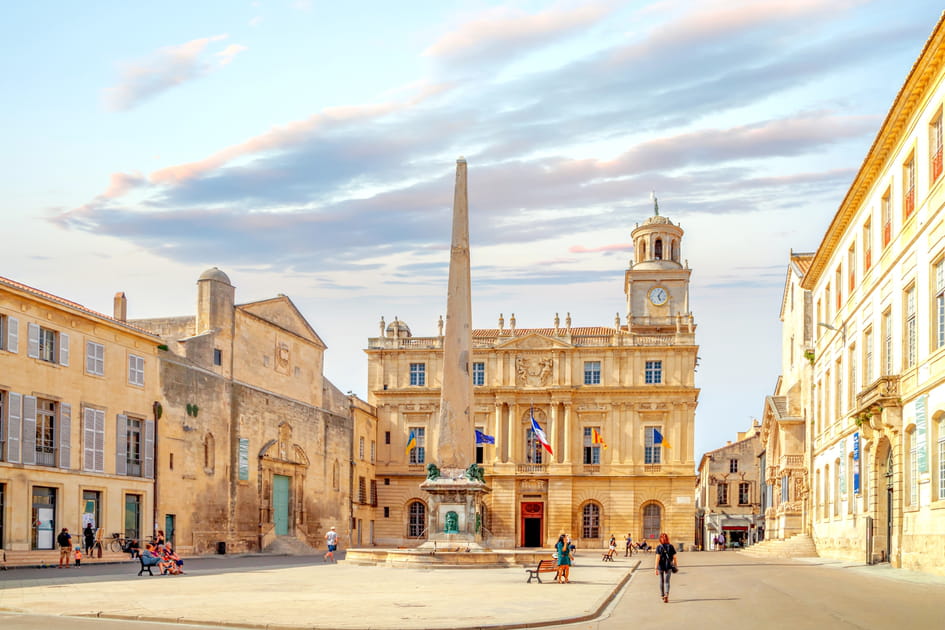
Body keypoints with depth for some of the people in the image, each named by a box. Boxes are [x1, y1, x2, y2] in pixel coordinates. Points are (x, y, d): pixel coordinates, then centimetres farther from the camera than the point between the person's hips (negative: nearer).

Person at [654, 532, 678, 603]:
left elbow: (658, 557, -15)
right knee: (667, 581, 0)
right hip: (668, 566, 0)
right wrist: (675, 565, 17)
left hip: (661, 566, 0)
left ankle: (662, 595, 33)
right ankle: (666, 595, -22)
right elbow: (674, 557, 0)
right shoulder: (671, 546, -3)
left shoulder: (659, 547, -8)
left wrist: (656, 568, -14)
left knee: (661, 581, 19)